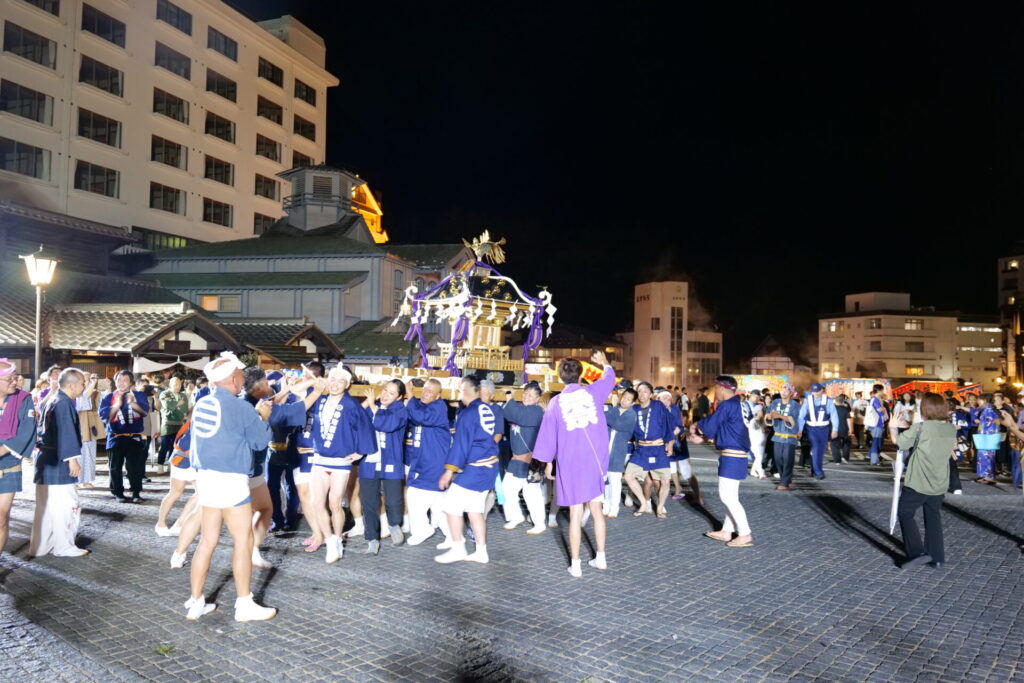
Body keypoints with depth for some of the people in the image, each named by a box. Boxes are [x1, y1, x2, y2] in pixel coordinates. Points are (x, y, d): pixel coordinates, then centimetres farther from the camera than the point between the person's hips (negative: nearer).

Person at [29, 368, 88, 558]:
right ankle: (64, 547, 5)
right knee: (66, 505, -2)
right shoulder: (64, 402, -17)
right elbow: (66, 433, -23)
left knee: (46, 505, 15)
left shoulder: (51, 400, 15)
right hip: (57, 462, -10)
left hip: (46, 459, 10)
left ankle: (40, 546, 22)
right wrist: (72, 459, -24)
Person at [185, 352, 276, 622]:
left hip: (206, 477, 8)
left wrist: (254, 414, 21)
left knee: (207, 541, 14)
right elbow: (261, 440, -3)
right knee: (243, 541, 2)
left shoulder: (201, 404, 9)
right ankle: (244, 605, 8)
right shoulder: (240, 407, -13)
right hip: (230, 480, -8)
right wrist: (263, 417, 13)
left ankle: (195, 603, 20)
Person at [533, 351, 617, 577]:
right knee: (596, 509, 13)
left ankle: (575, 565, 7)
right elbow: (610, 378, 22)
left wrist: (548, 462, 12)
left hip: (570, 463, -2)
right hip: (595, 460, 2)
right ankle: (601, 558, 21)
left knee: (575, 513, 1)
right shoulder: (593, 391, 1)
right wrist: (605, 363, 43)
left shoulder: (556, 402, -3)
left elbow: (548, 433, 2)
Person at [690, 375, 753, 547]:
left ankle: (745, 535, -4)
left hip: (731, 456, -10)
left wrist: (696, 426, 13)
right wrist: (703, 438, 18)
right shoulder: (737, 405, 14)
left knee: (727, 496, -6)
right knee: (730, 496, 15)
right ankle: (726, 531, 23)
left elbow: (709, 425, -8)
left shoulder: (726, 406, -15)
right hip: (737, 456, 10)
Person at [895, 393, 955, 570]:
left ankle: (917, 552, 1)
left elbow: (900, 443, -12)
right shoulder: (952, 429, 1)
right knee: (934, 518, 16)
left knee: (905, 513, 9)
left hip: (918, 483, -6)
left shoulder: (921, 428, -18)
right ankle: (937, 558, 21)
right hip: (939, 483, 6)